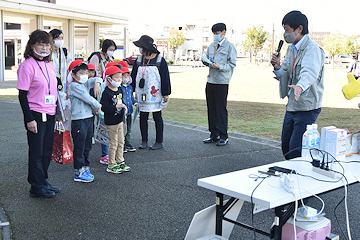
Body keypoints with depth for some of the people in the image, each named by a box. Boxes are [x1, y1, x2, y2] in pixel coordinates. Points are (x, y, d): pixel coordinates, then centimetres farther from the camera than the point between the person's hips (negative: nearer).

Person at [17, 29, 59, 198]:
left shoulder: (49, 65, 10)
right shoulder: (27, 65, -12)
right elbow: (23, 94, -13)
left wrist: (57, 111, 17)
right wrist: (29, 119, -17)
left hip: (50, 114, 7)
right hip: (36, 114, -7)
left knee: (47, 151, 13)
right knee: (37, 152, 2)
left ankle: (43, 182, 26)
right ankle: (37, 187, 14)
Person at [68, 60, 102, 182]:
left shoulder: (86, 83, 11)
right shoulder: (74, 86, -12)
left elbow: (97, 79, 17)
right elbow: (88, 98, -16)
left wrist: (97, 84, -6)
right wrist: (98, 107, -4)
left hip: (89, 118, 9)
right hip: (79, 120, -9)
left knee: (87, 146, 15)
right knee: (79, 148, -2)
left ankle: (85, 168, 26)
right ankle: (79, 173, 5)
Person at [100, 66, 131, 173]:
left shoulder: (119, 90, 7)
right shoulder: (106, 93, -19)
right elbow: (104, 107, -25)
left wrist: (124, 107, 7)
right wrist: (117, 106, -30)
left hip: (120, 120, 8)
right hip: (111, 122, -8)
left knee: (121, 142, 15)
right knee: (113, 144, 0)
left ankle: (120, 162, 28)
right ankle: (111, 165, 12)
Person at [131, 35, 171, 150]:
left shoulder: (160, 60, -4)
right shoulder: (139, 60, 7)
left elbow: (165, 77, -5)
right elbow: (133, 76, 11)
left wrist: (165, 94, -7)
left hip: (155, 95, -4)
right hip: (142, 95, 4)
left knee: (157, 117, 5)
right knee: (143, 117, 8)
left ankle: (159, 142, 13)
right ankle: (144, 141, 19)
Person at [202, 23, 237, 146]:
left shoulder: (229, 46, -1)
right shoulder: (211, 46, 17)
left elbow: (232, 64, -6)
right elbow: (206, 60, 21)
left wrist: (220, 66, -19)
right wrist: (206, 62, -2)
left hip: (222, 82, -6)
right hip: (211, 80, 6)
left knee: (221, 109, -4)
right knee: (211, 109, 8)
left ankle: (223, 136, 4)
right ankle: (214, 135, 18)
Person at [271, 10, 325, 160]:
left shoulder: (313, 49, -16)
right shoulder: (291, 48, 12)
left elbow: (310, 72, -36)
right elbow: (284, 74, 15)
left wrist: (300, 86, -56)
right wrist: (277, 67, -7)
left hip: (307, 108, -9)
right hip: (291, 106, 9)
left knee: (295, 151, -11)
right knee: (286, 147, 16)